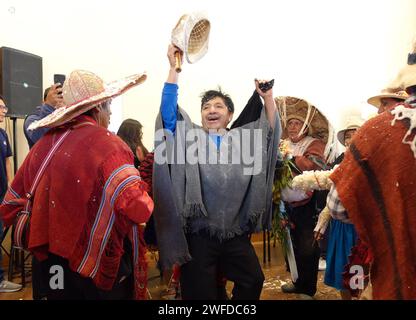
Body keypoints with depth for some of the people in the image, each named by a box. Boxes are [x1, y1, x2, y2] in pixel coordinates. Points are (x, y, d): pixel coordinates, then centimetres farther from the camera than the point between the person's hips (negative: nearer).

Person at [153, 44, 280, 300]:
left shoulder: (242, 138, 9)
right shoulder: (190, 136, 2)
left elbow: (272, 132, 6)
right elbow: (168, 112, -9)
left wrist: (267, 97, -7)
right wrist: (174, 68, -13)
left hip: (236, 232, 2)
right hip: (199, 233, -2)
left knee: (253, 281, 11)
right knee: (201, 292, 10)